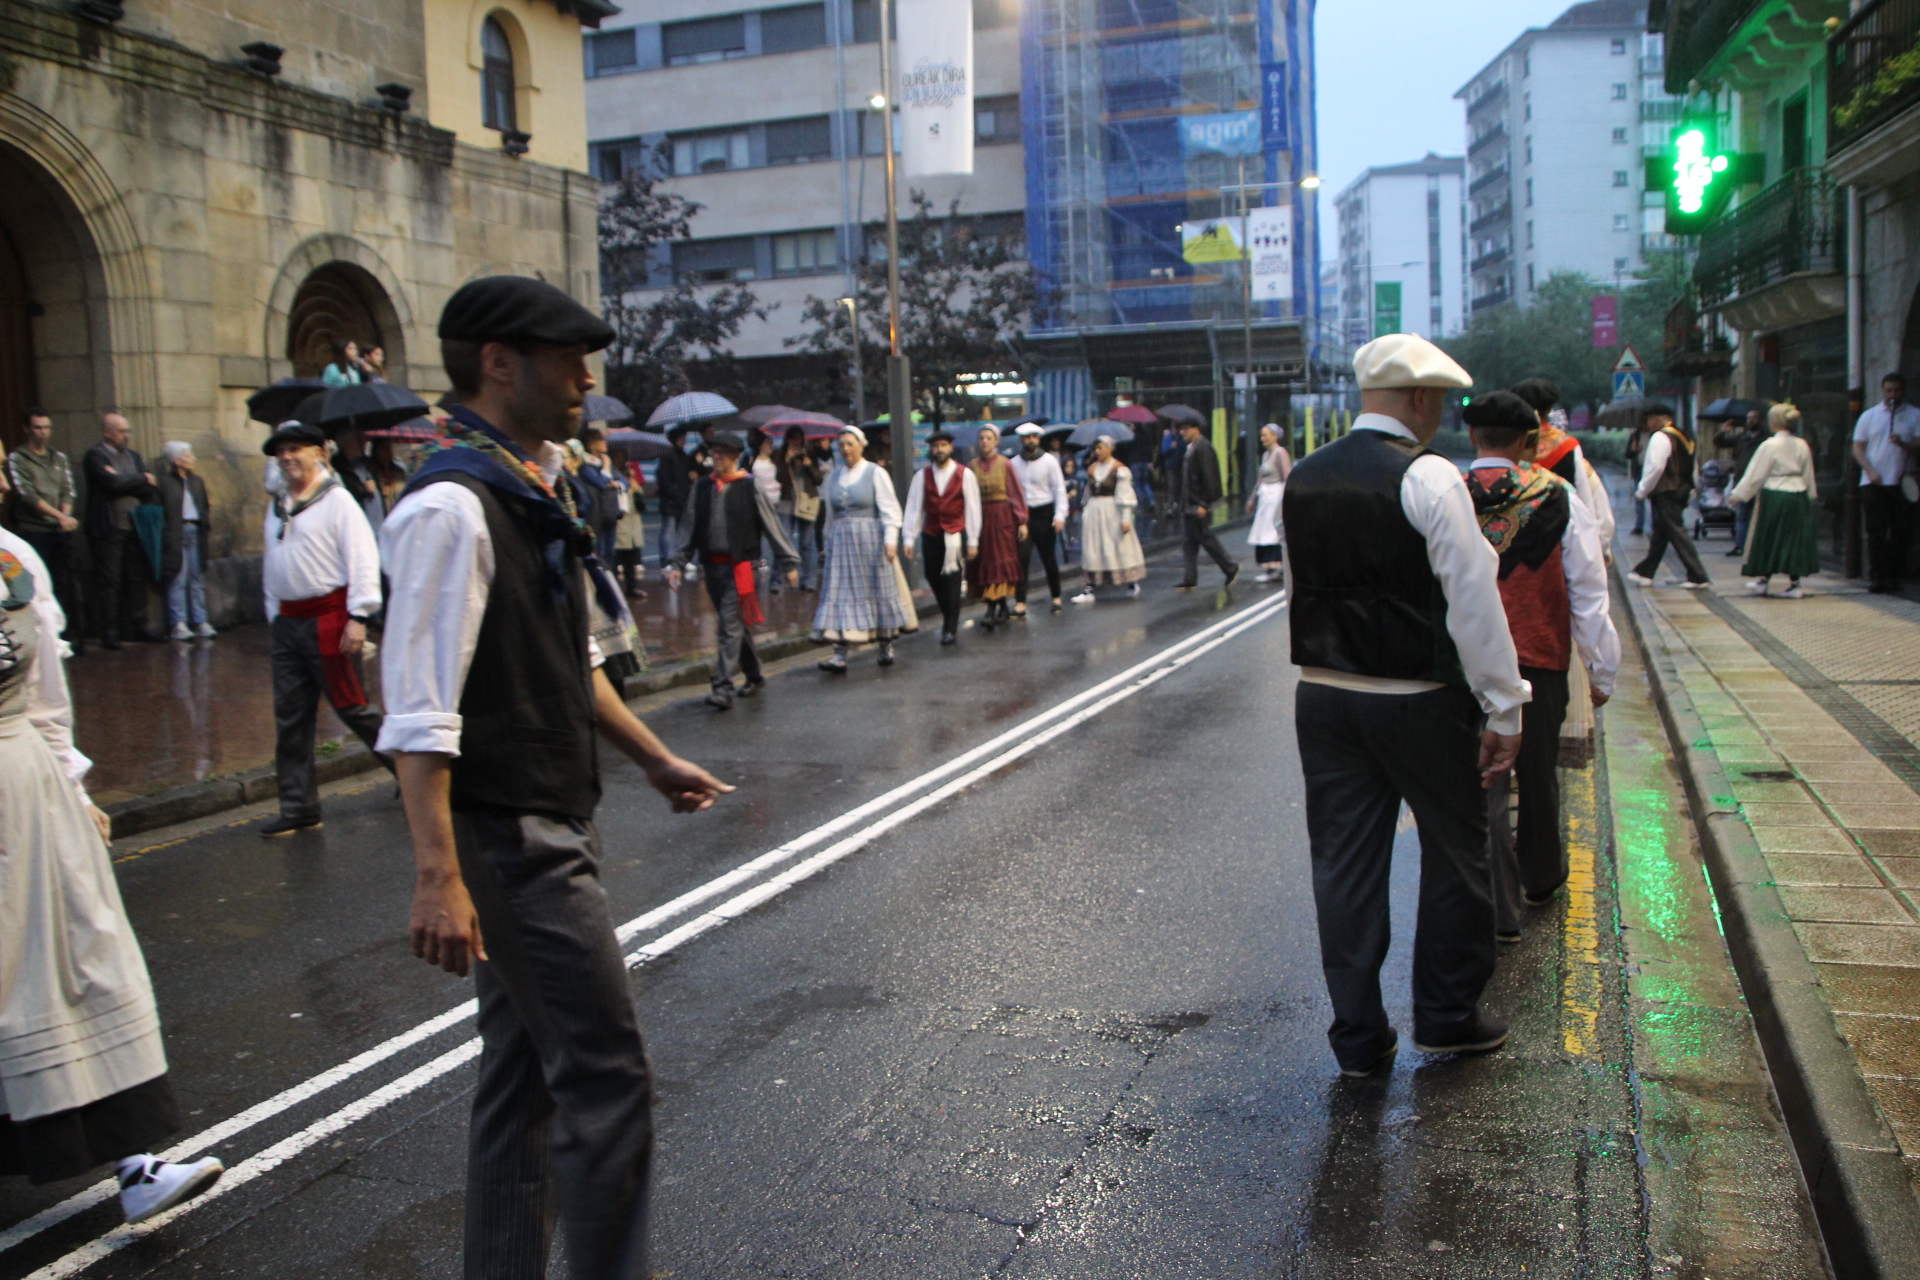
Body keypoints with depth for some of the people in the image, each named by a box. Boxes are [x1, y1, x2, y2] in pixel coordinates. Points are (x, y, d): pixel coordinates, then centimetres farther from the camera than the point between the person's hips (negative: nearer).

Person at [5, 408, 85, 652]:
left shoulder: (59, 458, 15)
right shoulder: (16, 459, 0)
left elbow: (68, 491, 9)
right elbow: (27, 494, -9)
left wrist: (66, 515, -11)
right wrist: (59, 516, -17)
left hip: (61, 531, 4)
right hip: (34, 531, -4)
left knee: (65, 584, 4)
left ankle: (72, 635, 8)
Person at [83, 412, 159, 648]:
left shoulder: (134, 457, 18)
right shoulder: (95, 456, -3)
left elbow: (150, 488, 7)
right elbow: (113, 482, -18)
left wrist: (125, 483, -8)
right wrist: (142, 479, -4)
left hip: (134, 528, 6)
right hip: (108, 528, -6)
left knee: (137, 578, 6)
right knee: (108, 580, -3)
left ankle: (138, 626, 13)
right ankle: (109, 633, -1)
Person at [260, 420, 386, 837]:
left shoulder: (337, 500, -6)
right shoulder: (277, 508, 17)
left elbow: (362, 559, -12)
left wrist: (358, 617, -18)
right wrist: (274, 618, 19)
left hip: (327, 620, -7)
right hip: (286, 623, 7)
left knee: (352, 708, -3)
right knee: (290, 718, 5)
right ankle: (299, 806, 11)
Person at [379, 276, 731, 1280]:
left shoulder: (533, 493, 12)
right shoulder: (453, 505, -18)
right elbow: (420, 714, -23)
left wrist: (654, 760, 22)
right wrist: (439, 875, -27)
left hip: (555, 828, 10)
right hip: (510, 840, -10)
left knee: (525, 1071, 18)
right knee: (605, 1078, -3)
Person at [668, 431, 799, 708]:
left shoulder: (750, 486, -4)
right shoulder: (703, 486, 9)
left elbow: (771, 525, -2)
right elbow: (692, 530, 16)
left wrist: (789, 562, -2)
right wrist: (678, 563, 12)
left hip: (740, 565, -5)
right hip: (712, 565, 5)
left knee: (730, 625, -12)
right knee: (736, 625, 14)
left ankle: (723, 688, -14)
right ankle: (754, 676, 29)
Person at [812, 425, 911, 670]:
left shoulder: (875, 473, -2)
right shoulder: (834, 477, 11)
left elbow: (890, 511, -7)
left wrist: (890, 540, -16)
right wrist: (830, 543, 18)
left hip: (870, 540, -4)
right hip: (841, 541, 4)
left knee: (878, 592, 5)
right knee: (841, 594, -4)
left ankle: (886, 646, 21)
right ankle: (839, 655, -9)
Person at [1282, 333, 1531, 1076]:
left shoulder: (1302, 479, 6)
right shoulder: (1429, 477, -14)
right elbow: (1473, 601, -15)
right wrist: (1504, 709, -9)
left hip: (1322, 697, 6)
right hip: (1418, 702, -5)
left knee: (1343, 863, 10)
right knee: (1454, 851, 14)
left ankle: (1359, 1039, 18)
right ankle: (1447, 1017, 26)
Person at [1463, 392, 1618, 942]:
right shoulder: (1559, 498, -5)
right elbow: (1588, 595, -3)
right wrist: (1601, 670, 7)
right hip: (1539, 660, 1)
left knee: (1481, 779, 4)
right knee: (1537, 774, 19)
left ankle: (1499, 909, 2)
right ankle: (1541, 877, 41)